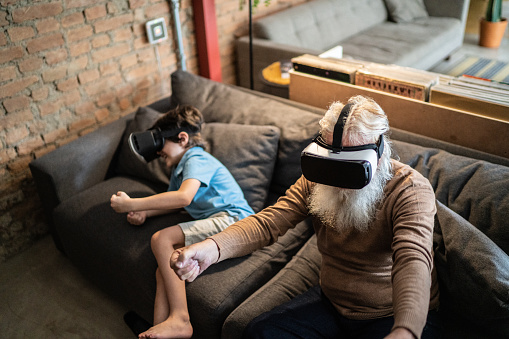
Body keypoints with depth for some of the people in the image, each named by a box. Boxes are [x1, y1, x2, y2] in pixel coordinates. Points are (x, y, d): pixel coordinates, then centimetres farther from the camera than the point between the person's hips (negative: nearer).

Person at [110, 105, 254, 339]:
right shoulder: (180, 168, 27)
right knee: (164, 270, -6)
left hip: (232, 219, -10)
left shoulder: (196, 159, -6)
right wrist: (144, 213, 12)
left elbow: (183, 197, -24)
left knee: (161, 239, -21)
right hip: (216, 225, 10)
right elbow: (174, 202, 34)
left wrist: (131, 204, -20)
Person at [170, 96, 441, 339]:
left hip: (393, 315, -3)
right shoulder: (317, 179, -7)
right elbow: (269, 222, -18)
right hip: (331, 302, 4)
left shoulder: (412, 190, -22)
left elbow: (413, 260, -36)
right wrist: (213, 247, -37)